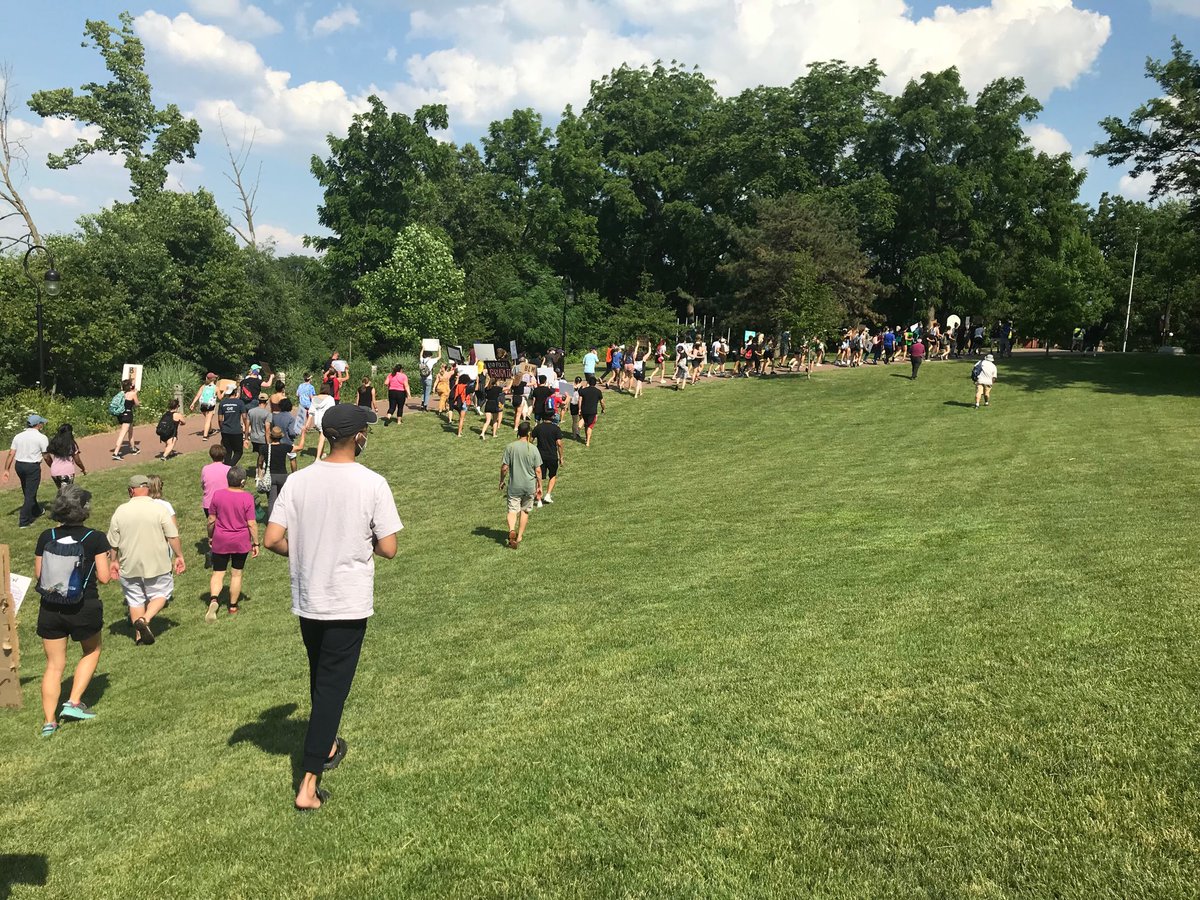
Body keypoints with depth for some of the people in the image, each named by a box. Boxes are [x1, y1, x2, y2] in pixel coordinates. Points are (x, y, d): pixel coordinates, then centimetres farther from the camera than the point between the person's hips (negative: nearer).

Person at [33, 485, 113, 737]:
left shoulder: (46, 537, -4)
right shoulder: (95, 539, -12)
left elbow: (37, 576, 2)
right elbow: (104, 577, -11)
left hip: (50, 610, 3)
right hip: (84, 609, -3)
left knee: (54, 665, 13)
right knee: (92, 652, 23)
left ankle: (49, 721, 12)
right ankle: (74, 702, 15)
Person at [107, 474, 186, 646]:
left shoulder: (120, 511, -2)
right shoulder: (159, 508, -11)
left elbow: (113, 542, 4)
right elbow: (173, 536, -11)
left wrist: (115, 561, 18)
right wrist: (179, 556, 0)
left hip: (129, 566, 3)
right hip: (157, 564, -3)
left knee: (135, 599, 15)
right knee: (161, 593, 14)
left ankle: (139, 634, 18)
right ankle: (145, 619, -9)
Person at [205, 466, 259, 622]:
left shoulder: (217, 495, -7)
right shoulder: (247, 497, -13)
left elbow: (211, 520, 0)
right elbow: (252, 523, -12)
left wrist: (210, 537, 15)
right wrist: (256, 543, -3)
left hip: (220, 541, 1)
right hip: (241, 542, -1)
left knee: (218, 573, 9)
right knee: (236, 574, 13)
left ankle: (213, 600, -16)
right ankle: (233, 606, 21)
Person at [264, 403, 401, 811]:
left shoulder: (298, 481, -5)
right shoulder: (372, 483, -15)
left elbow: (272, 539, -8)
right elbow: (388, 548, -13)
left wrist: (305, 552, 10)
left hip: (307, 600, 4)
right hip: (349, 603, -4)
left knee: (320, 680, 24)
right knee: (333, 686, 4)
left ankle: (325, 746, 43)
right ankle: (309, 783, 2)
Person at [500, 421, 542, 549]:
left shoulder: (510, 447, -8)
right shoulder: (533, 449, -9)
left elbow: (504, 467, -6)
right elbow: (538, 470, -6)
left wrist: (501, 481, 10)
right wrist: (539, 486, 5)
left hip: (514, 485, -1)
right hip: (529, 486, 1)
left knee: (512, 510, 5)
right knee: (525, 510, 17)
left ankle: (512, 530, -22)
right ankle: (520, 536, 23)